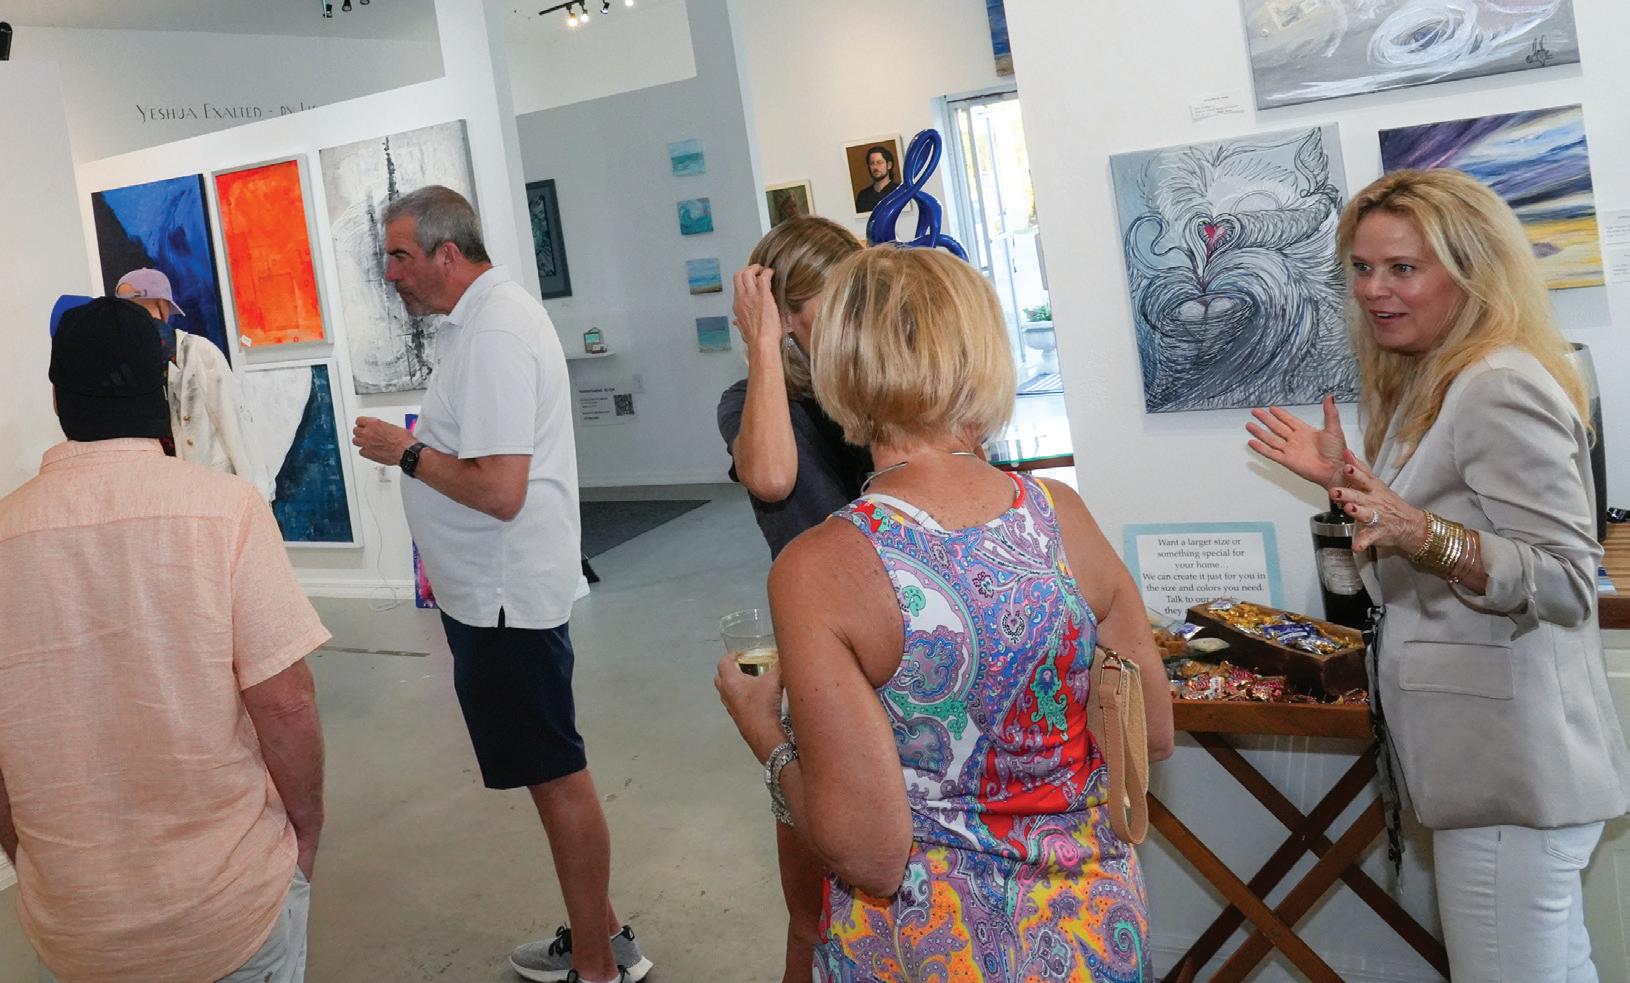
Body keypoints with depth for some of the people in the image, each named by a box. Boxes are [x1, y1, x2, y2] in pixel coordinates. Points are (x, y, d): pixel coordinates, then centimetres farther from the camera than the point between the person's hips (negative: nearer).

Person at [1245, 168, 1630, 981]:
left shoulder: (1500, 389, -17)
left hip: (1510, 766, -10)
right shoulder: (1431, 387, 14)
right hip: (1489, 755, 10)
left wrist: (1422, 535, -35)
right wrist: (1348, 481, 16)